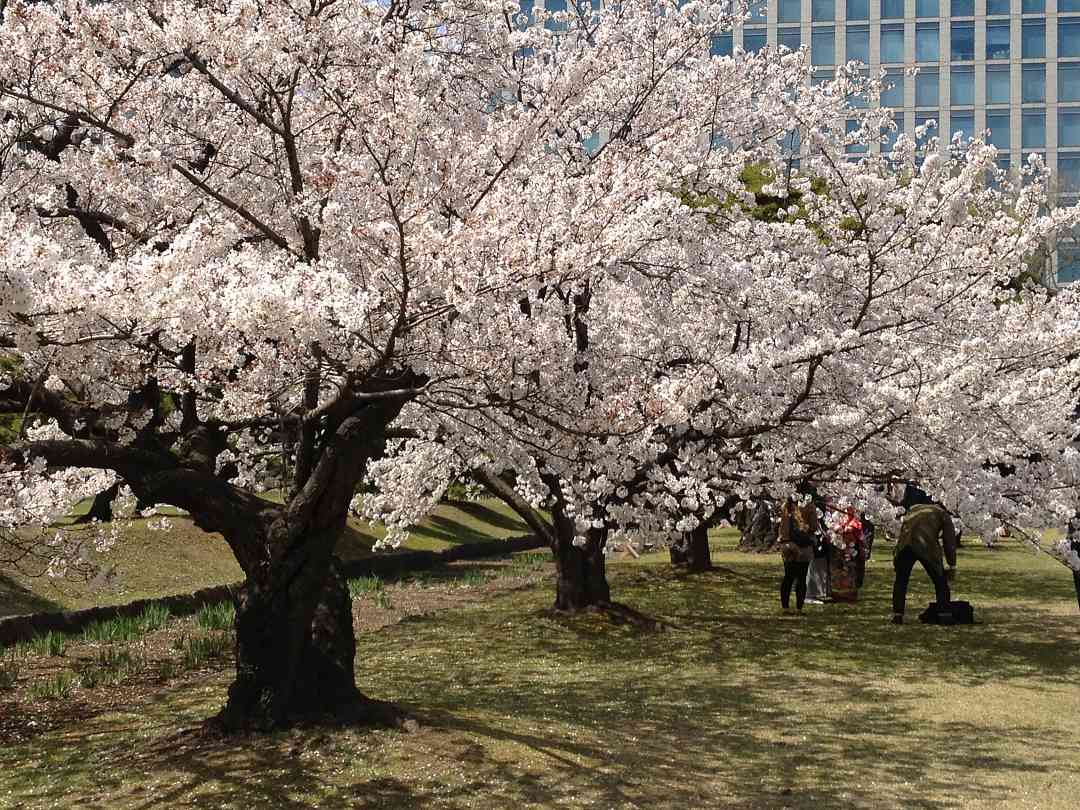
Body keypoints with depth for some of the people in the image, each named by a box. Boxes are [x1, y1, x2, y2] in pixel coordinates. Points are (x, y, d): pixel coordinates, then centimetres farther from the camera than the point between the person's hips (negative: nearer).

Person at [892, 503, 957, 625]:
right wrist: (952, 566, 22)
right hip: (926, 546, -3)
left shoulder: (913, 510, 37)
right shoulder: (943, 514, 27)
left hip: (904, 546, 3)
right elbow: (949, 541, 21)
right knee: (940, 582, 11)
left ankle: (897, 615, 13)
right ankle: (944, 616, 9)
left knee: (901, 581, 17)